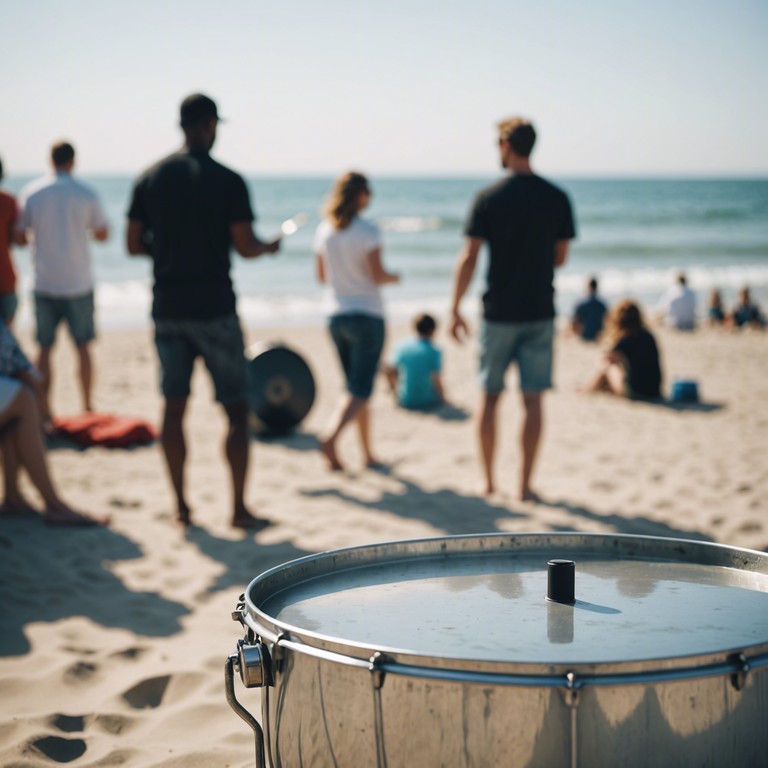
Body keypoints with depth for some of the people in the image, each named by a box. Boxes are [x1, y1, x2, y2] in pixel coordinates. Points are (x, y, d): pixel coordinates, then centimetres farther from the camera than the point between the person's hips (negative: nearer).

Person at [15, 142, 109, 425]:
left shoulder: (31, 193, -2)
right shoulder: (86, 195, -5)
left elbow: (19, 237, 0)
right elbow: (103, 234, 5)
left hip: (45, 282, 1)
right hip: (78, 282, -1)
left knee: (45, 348, 6)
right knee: (83, 347, 9)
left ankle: (44, 410, 3)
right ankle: (87, 407, 13)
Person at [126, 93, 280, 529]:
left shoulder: (151, 178, 4)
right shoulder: (228, 181, -8)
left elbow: (134, 244, 6)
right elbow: (245, 247, -9)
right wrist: (269, 247, 11)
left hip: (168, 308, 4)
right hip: (214, 308, -4)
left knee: (175, 405, 10)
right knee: (236, 409, 4)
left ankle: (182, 505, 14)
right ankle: (240, 509, 4)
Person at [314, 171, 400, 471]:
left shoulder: (324, 230, 3)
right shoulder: (367, 231, -14)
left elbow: (321, 275, 9)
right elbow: (377, 275, -17)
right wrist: (394, 277, 4)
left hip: (337, 316, 6)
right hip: (367, 316, -6)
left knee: (356, 387, 15)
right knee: (359, 390, -5)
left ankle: (368, 454, 20)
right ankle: (331, 438, -27)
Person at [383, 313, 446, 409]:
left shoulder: (402, 346, -4)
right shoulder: (434, 352, -14)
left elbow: (387, 370, -2)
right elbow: (436, 380, -18)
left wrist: (395, 389, 16)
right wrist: (442, 400, -2)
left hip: (405, 401, 3)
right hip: (428, 401, -3)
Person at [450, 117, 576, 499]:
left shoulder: (488, 198, -7)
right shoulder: (557, 198, -1)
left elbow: (468, 258, -8)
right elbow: (560, 257, 6)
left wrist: (455, 309, 0)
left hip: (499, 313, -1)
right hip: (540, 313, 1)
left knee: (490, 396, 11)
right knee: (532, 400, 4)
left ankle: (489, 480, 17)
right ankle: (525, 483, 5)